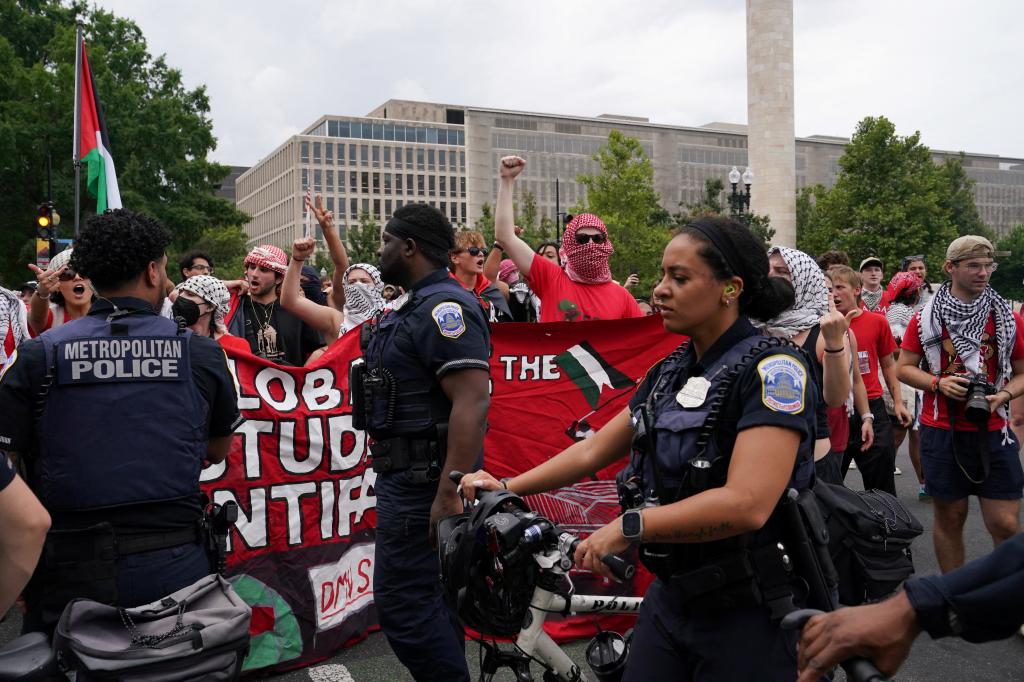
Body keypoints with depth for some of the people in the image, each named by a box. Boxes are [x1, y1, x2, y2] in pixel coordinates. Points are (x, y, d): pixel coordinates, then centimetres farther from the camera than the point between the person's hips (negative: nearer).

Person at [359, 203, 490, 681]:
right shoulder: (418, 306, 14)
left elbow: (472, 403, -27)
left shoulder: (444, 307, -18)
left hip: (420, 479, -10)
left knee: (402, 603, -6)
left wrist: (449, 495, -29)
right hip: (408, 473, 10)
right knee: (429, 595, 18)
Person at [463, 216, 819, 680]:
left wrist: (630, 526, -27)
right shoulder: (671, 371, 6)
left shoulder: (772, 368, -17)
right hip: (669, 597, 6)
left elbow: (747, 503, -28)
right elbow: (592, 451, 10)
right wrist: (507, 487, 4)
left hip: (748, 614, -6)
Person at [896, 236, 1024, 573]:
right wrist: (938, 383, -12)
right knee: (950, 517, 9)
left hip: (994, 432, 1)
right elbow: (904, 367, 6)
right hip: (942, 430, -1)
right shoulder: (926, 319, 2)